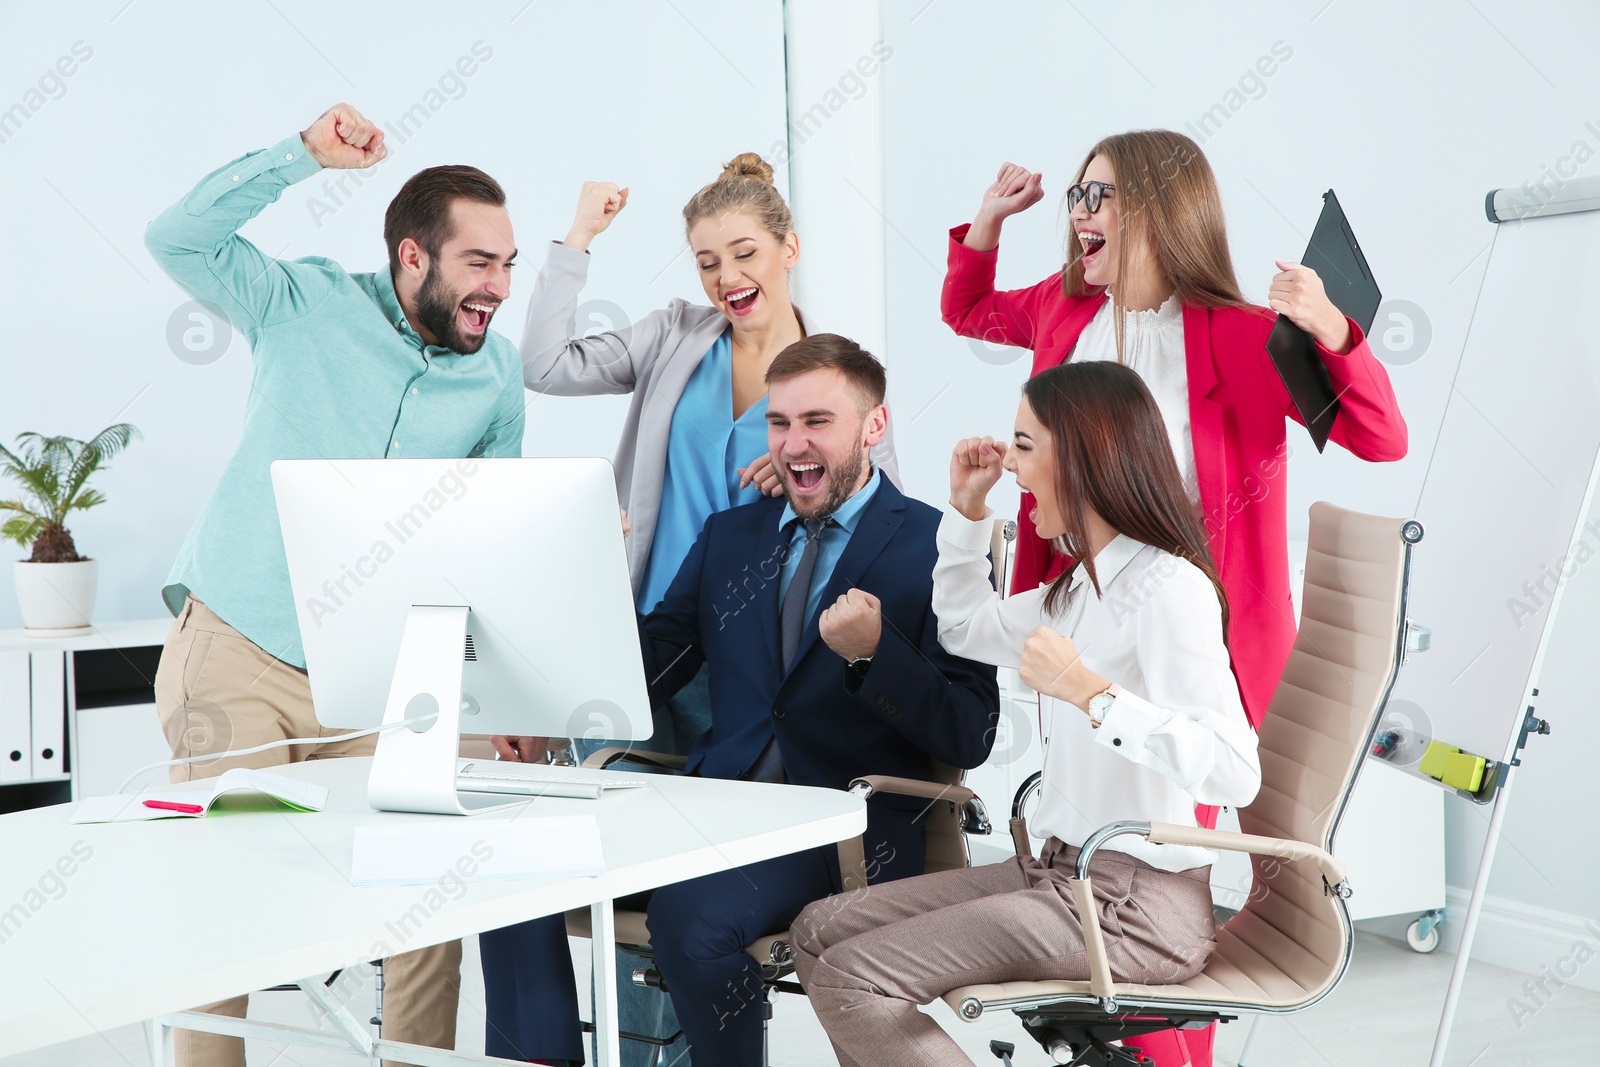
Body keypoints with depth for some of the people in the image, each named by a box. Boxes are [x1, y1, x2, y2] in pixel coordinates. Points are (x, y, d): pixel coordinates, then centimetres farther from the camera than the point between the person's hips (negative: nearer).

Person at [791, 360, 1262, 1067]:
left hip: (1137, 905, -10)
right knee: (818, 932, 4)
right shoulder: (1082, 586, 13)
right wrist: (967, 507, 21)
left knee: (848, 979, -16)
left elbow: (1234, 773, -29)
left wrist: (1089, 691, -31)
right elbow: (964, 630, 32)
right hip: (1063, 874, 10)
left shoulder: (1169, 587, -17)